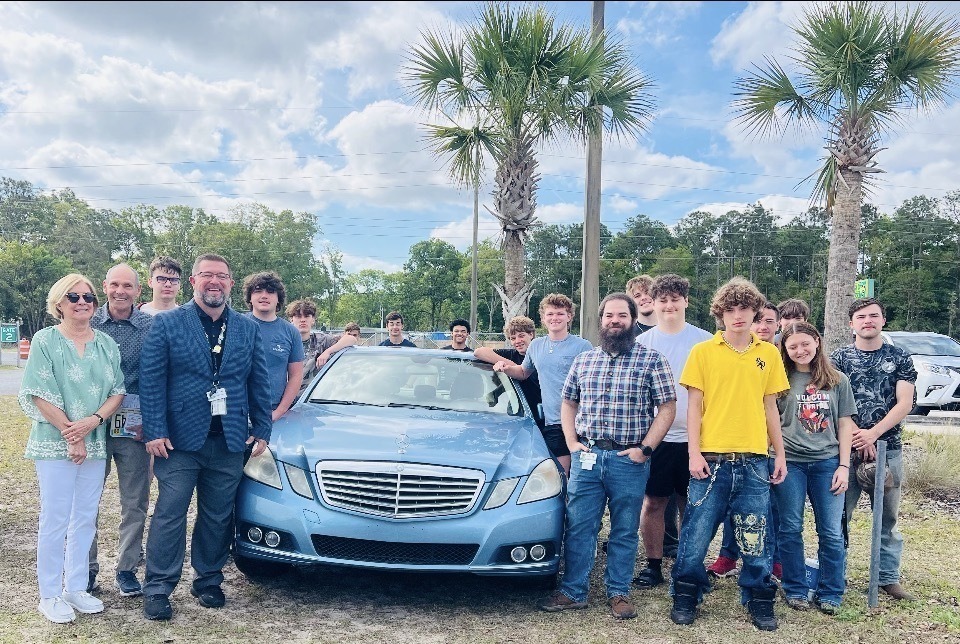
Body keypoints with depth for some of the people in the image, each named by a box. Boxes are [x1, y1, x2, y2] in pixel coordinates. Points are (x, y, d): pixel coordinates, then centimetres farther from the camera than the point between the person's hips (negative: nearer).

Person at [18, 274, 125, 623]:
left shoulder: (107, 343, 8)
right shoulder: (45, 340, -4)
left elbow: (117, 391, 5)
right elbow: (39, 395, -9)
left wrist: (92, 421, -12)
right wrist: (70, 434, -12)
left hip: (95, 443, 4)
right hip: (55, 444, -4)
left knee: (86, 519, 10)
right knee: (55, 520, 0)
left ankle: (76, 588, 22)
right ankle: (50, 595, 12)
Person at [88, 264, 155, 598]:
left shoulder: (151, 326, -2)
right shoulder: (89, 323, 1)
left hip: (134, 428, 0)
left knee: (135, 504, 7)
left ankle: (126, 569, 21)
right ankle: (86, 567, 23)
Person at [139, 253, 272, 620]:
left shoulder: (249, 329, 9)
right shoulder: (166, 324, 0)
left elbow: (259, 384, 10)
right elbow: (151, 381, -5)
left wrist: (261, 429, 5)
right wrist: (155, 432, -11)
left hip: (229, 440, 3)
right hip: (180, 439, -3)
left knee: (217, 517, 11)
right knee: (170, 514, 1)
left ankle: (208, 582, 26)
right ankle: (157, 590, 13)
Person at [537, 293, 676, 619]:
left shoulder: (651, 360, -1)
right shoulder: (583, 360, 10)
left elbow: (667, 408, -2)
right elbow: (568, 403, 17)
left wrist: (645, 448, -9)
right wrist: (571, 442, 4)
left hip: (629, 459, -2)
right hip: (586, 457, 3)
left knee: (625, 531, 9)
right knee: (578, 527, 5)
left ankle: (618, 593, 23)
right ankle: (573, 592, 17)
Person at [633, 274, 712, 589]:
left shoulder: (704, 341, 3)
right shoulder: (641, 343, 5)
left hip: (693, 436, 0)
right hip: (655, 436, 0)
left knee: (691, 504, 8)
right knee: (653, 502, 5)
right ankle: (653, 565, 17)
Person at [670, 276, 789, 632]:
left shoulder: (769, 354, 8)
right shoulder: (703, 351, 1)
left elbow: (770, 408, 12)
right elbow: (694, 406, -1)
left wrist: (780, 455, 10)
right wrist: (694, 453, -8)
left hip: (754, 460, 2)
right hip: (711, 458, -2)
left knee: (755, 536, 8)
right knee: (696, 533, 4)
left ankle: (759, 599, 25)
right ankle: (685, 596, 20)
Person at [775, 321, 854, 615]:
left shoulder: (838, 381, 7)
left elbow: (845, 424, 8)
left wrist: (843, 466, 2)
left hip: (827, 462, 1)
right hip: (790, 461, -1)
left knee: (831, 532, 3)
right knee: (791, 528, 5)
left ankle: (830, 593, 16)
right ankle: (795, 590, 18)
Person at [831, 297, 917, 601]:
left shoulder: (899, 358, 6)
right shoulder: (839, 357, 4)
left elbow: (904, 403, -2)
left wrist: (873, 433, -14)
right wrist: (857, 439, -12)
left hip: (888, 448, 1)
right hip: (847, 448, -1)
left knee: (888, 517, 9)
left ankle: (889, 578, 20)